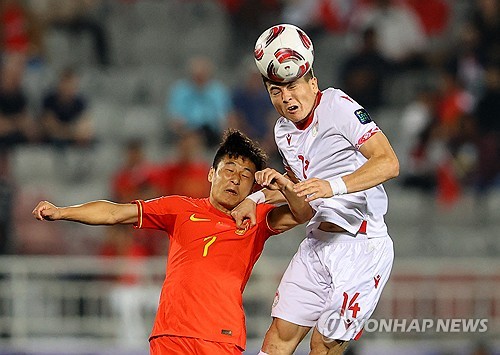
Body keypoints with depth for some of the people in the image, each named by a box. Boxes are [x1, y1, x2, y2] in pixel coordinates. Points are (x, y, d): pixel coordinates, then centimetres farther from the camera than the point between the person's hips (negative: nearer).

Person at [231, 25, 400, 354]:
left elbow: (389, 163, -24)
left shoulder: (338, 105, -13)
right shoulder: (283, 130, 12)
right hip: (317, 242, 8)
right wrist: (256, 198, 15)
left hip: (362, 247, -8)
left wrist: (335, 186, -35)